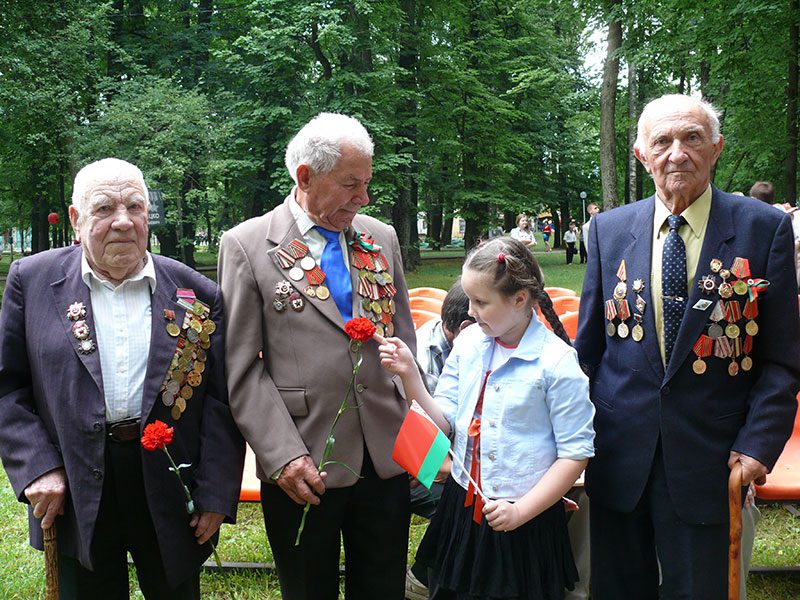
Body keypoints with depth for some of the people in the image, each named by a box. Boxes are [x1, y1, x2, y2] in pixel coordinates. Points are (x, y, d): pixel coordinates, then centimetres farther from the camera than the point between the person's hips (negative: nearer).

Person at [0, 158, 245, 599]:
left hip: (171, 490, 1)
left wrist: (217, 495, -4)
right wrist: (38, 467, -8)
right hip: (76, 493, 0)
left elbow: (221, 397, 1)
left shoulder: (195, 293, 1)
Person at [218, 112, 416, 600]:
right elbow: (242, 368, -7)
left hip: (387, 459, 4)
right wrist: (283, 455, -15)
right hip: (302, 468, -3)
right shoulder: (247, 245, -4)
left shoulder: (383, 239, 9)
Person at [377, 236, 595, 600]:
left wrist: (520, 511, -16)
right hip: (461, 506, 5)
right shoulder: (468, 343, -1)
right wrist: (410, 376, -13)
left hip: (525, 520, -4)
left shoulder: (556, 362, -16)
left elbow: (575, 453, -12)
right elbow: (444, 423, 0)